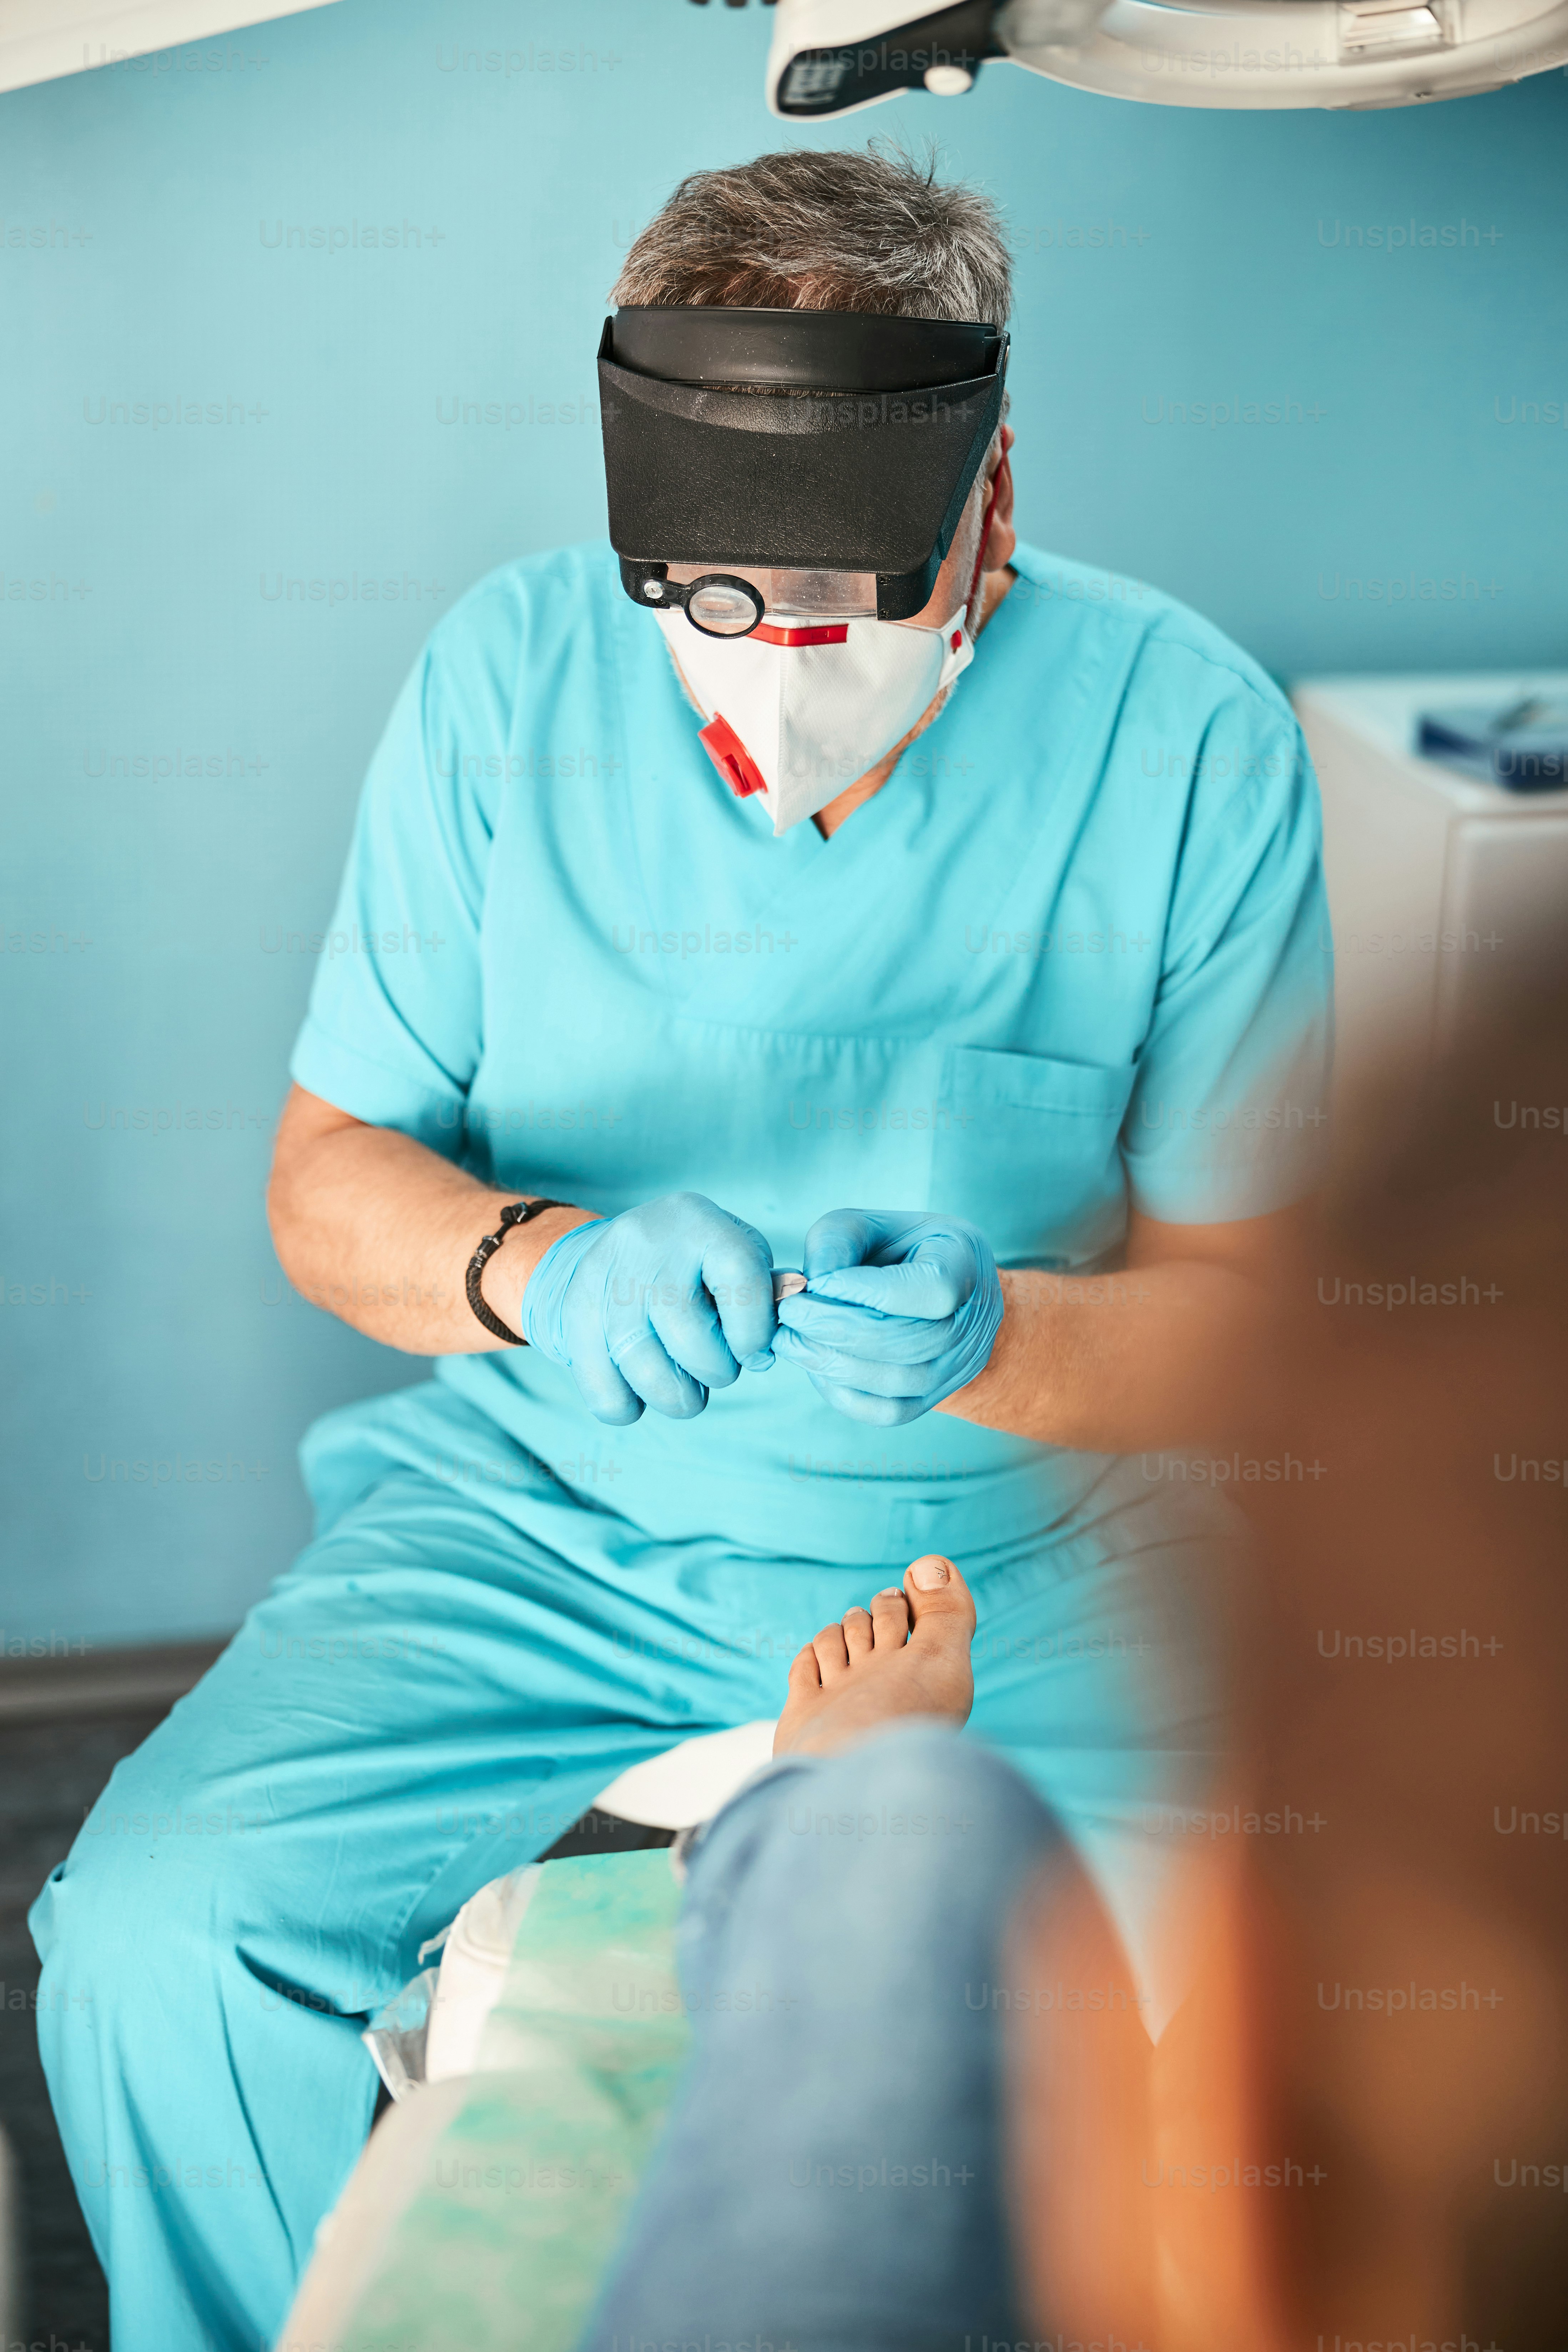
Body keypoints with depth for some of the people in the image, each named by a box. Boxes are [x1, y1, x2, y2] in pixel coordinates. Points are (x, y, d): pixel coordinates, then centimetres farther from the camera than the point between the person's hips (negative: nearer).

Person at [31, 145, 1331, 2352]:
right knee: (156, 1926, -17)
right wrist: (539, 1267, -24)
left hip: (1009, 1545, -1)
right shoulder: (511, 676, -7)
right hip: (548, 1507, 2)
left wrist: (995, 1343, -28)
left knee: (1147, 2021, -26)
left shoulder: (1187, 739, -11)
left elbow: (1235, 1305, -6)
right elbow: (328, 1175, -1)